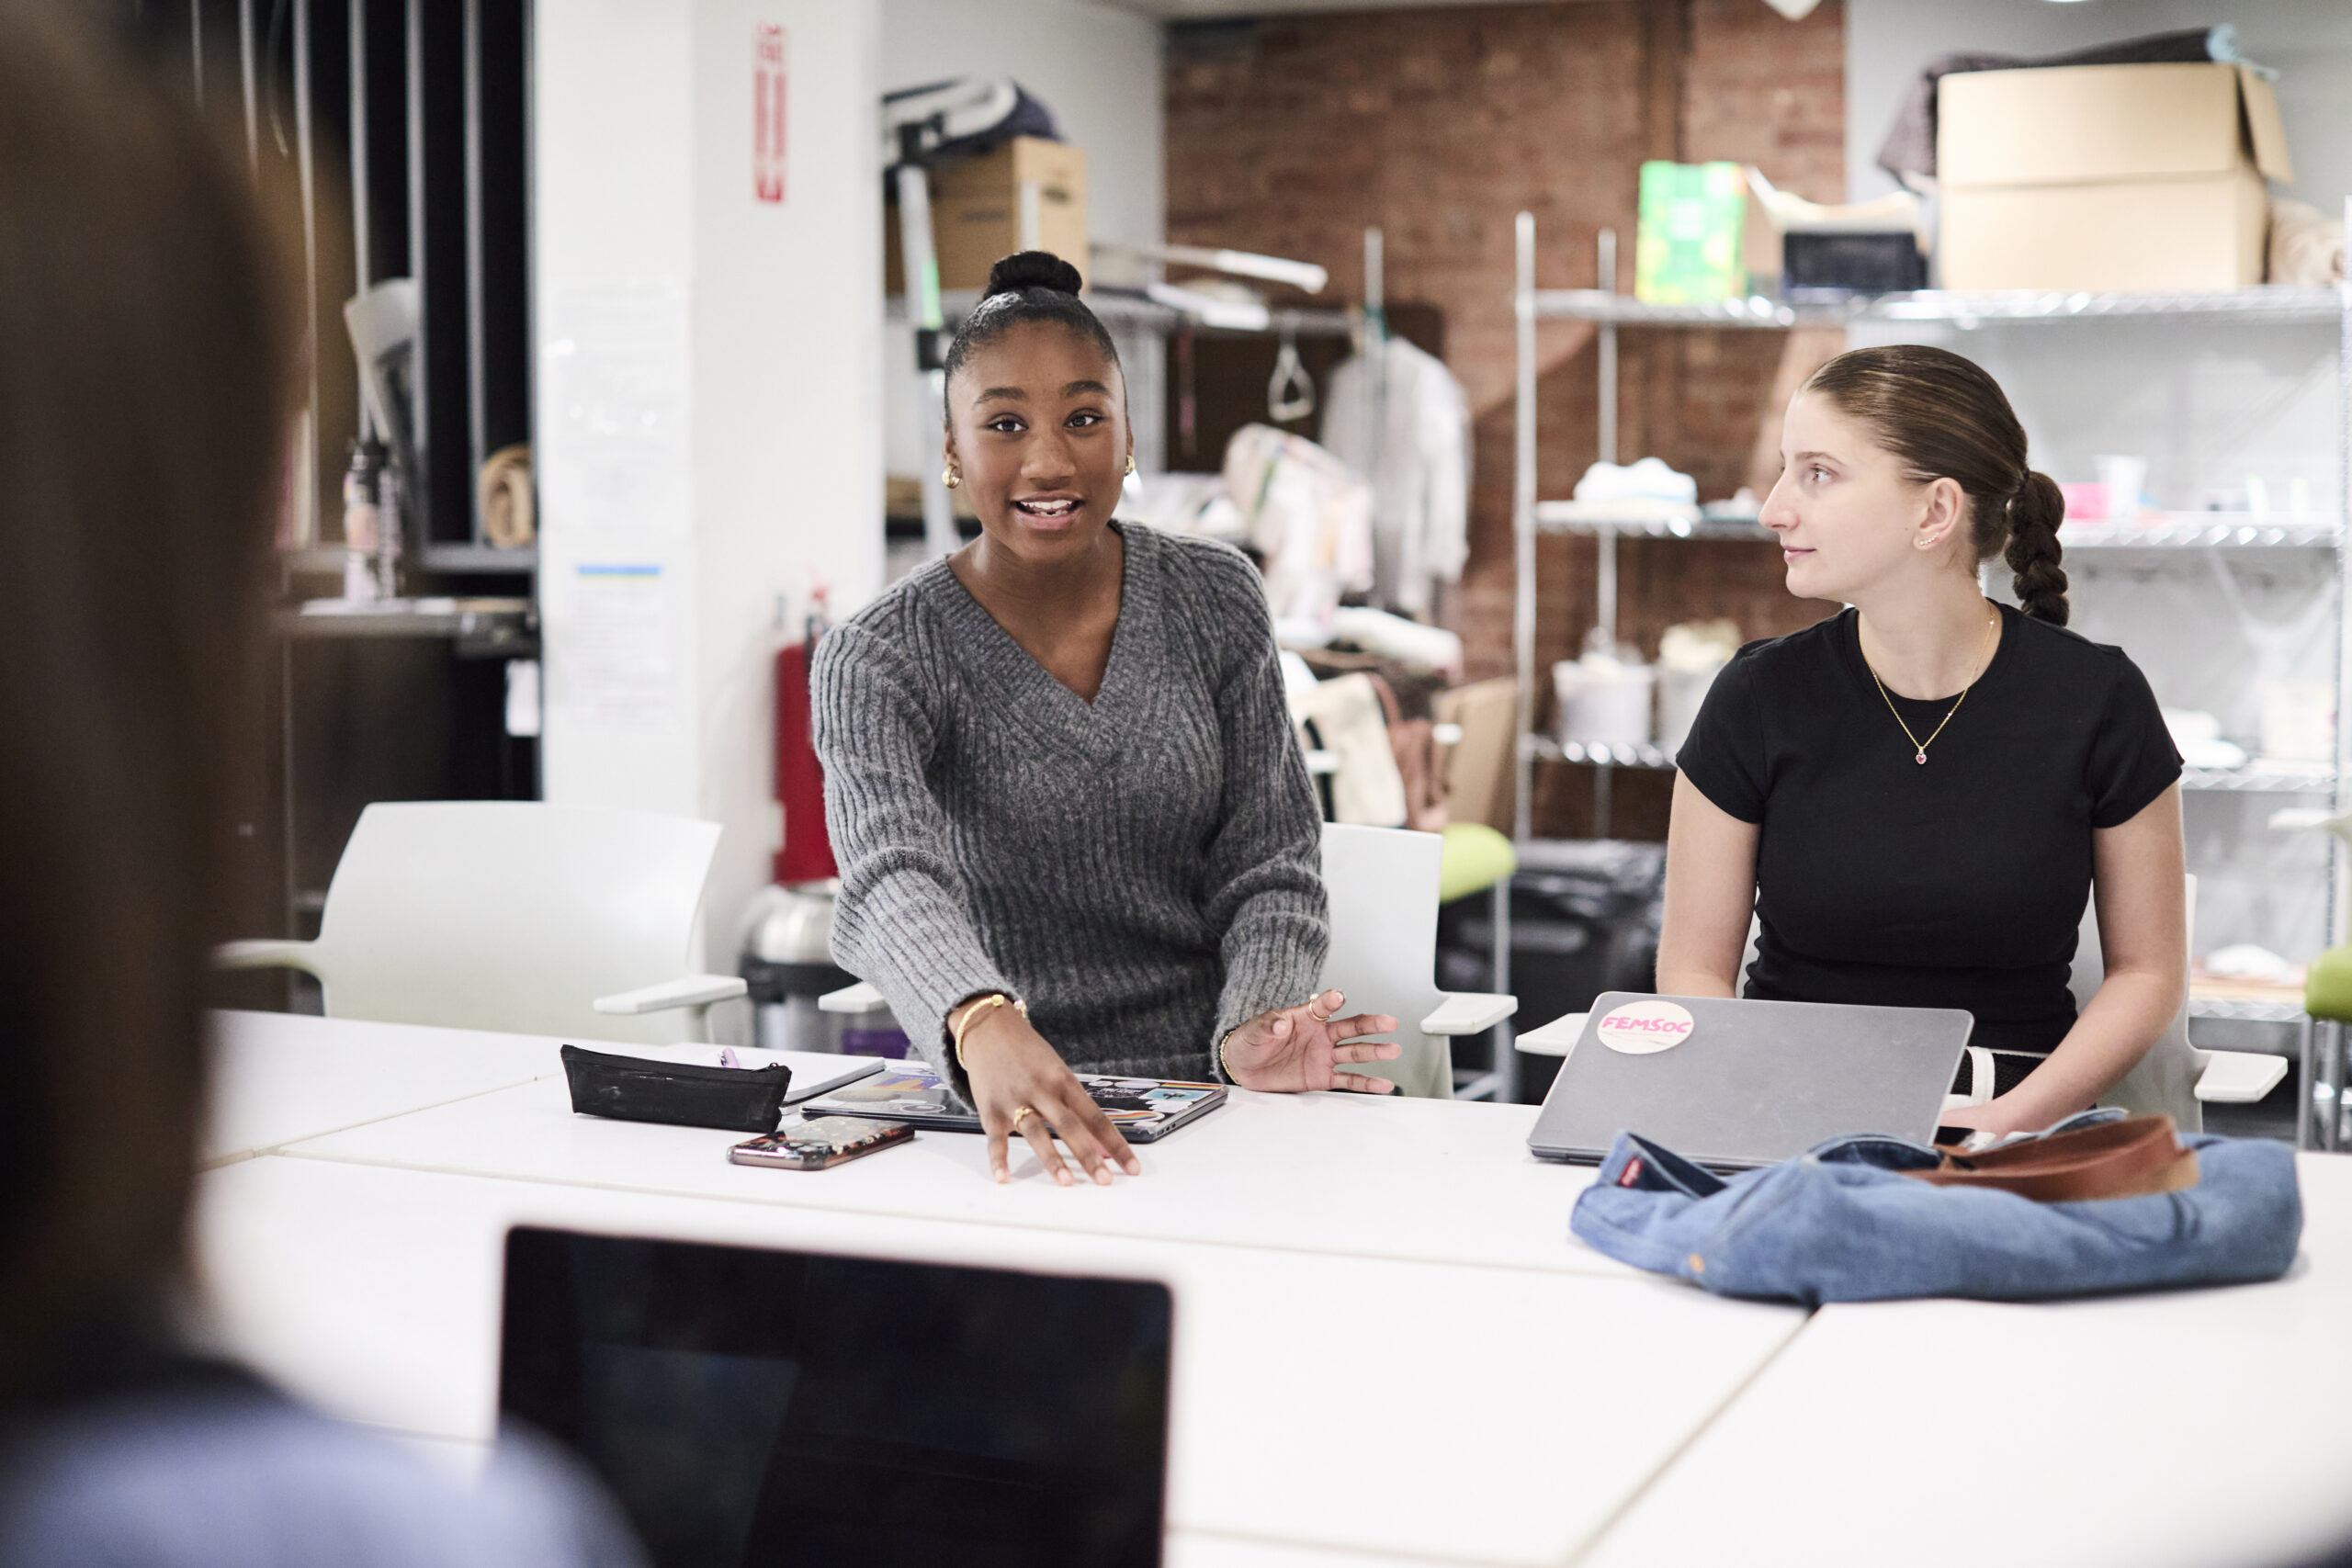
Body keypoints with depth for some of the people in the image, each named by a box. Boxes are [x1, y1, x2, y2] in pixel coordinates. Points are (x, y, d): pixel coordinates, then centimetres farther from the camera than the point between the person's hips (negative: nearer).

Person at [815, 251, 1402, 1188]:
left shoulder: (1215, 602, 3)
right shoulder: (877, 661, -7)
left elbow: (1269, 873, 2)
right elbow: (894, 877, -26)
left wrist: (1251, 1032, -19)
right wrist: (984, 1026, -47)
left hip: (1203, 1087, 2)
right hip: (999, 1111, -2)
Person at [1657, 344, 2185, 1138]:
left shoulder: (2097, 700, -2)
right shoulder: (1760, 698, -1)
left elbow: (2149, 968, 5)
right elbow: (1693, 967, 4)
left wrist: (2012, 1120, -11)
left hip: (2001, 1148, 0)